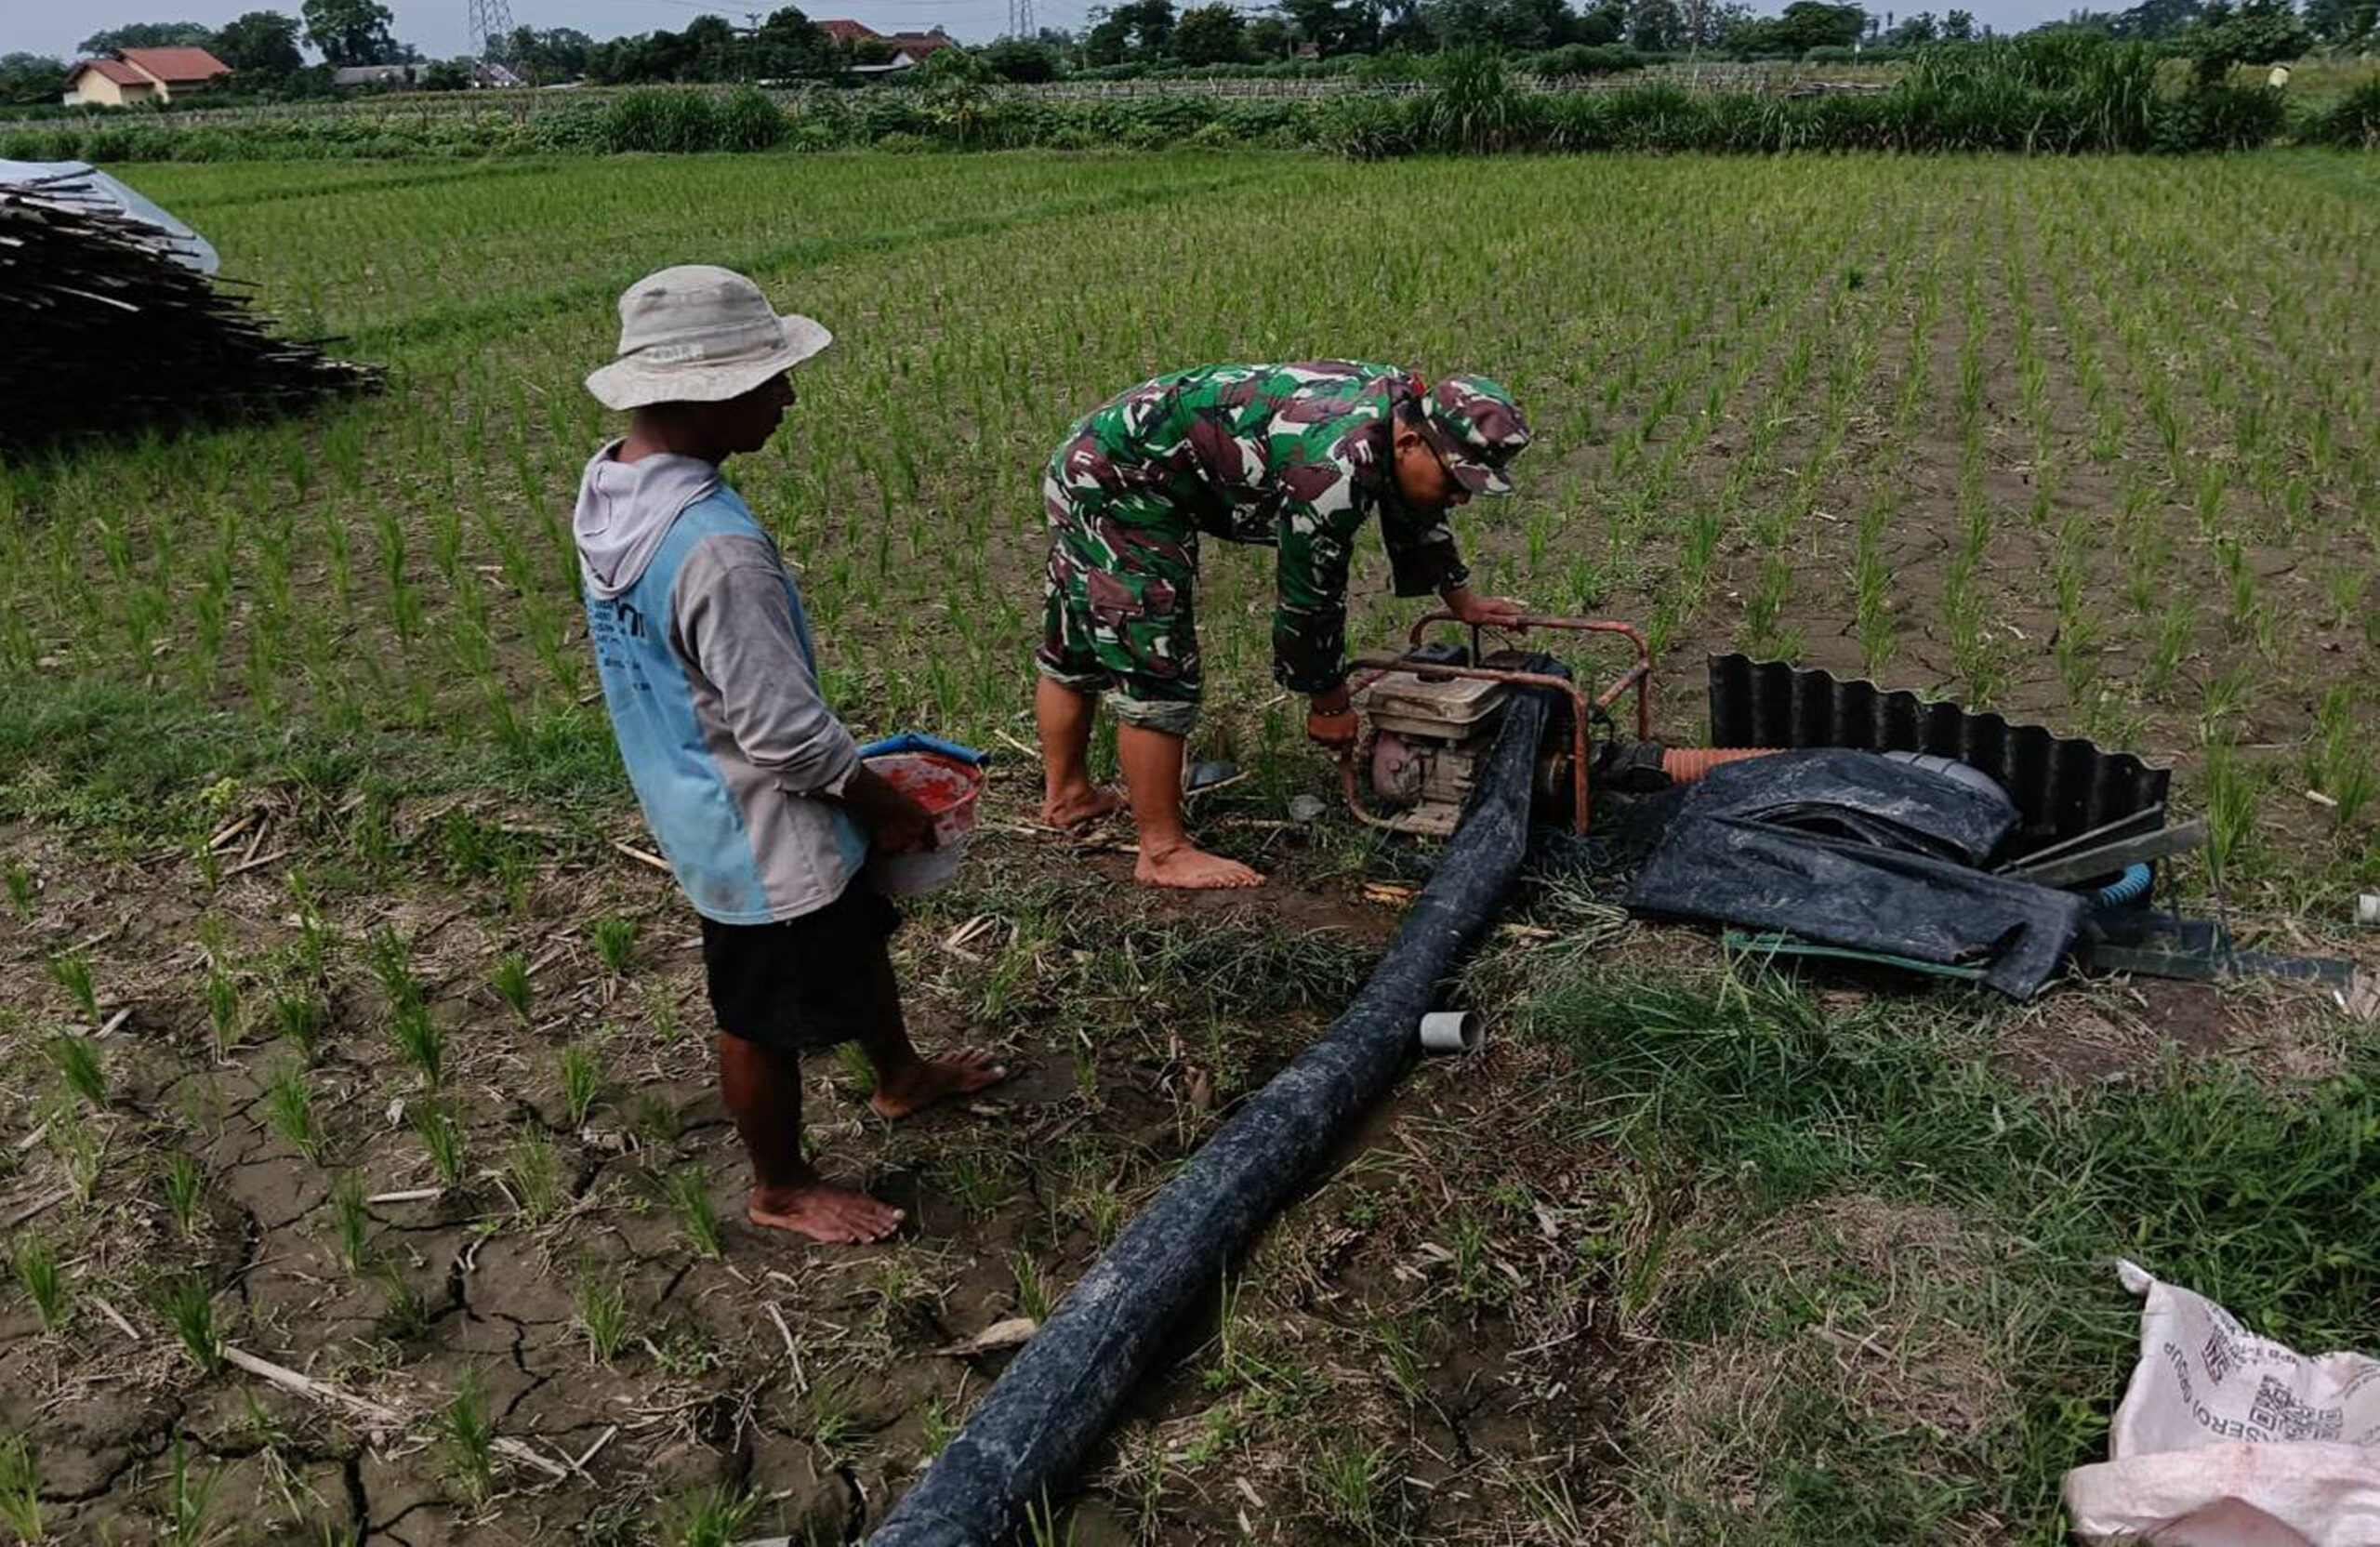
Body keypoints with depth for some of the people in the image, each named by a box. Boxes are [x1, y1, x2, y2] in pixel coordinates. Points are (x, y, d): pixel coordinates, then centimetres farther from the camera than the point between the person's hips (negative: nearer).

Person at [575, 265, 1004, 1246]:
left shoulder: (609, 486, -5)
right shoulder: (717, 548, -34)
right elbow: (784, 731, -29)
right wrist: (888, 805, -11)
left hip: (696, 804, 9)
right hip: (761, 832, -9)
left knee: (857, 931, 29)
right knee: (767, 1017, 14)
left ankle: (900, 1077, 54)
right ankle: (781, 1189, 38)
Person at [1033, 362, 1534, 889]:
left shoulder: (1397, 398, -2)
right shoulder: (1336, 466, -30)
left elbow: (1416, 514, 17)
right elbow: (1311, 596, -20)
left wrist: (1463, 602, 27)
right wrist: (1330, 704, -6)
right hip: (1119, 484, -10)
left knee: (1077, 650, 21)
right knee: (1155, 671, -9)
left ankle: (1065, 796, 37)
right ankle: (1164, 852, -3)